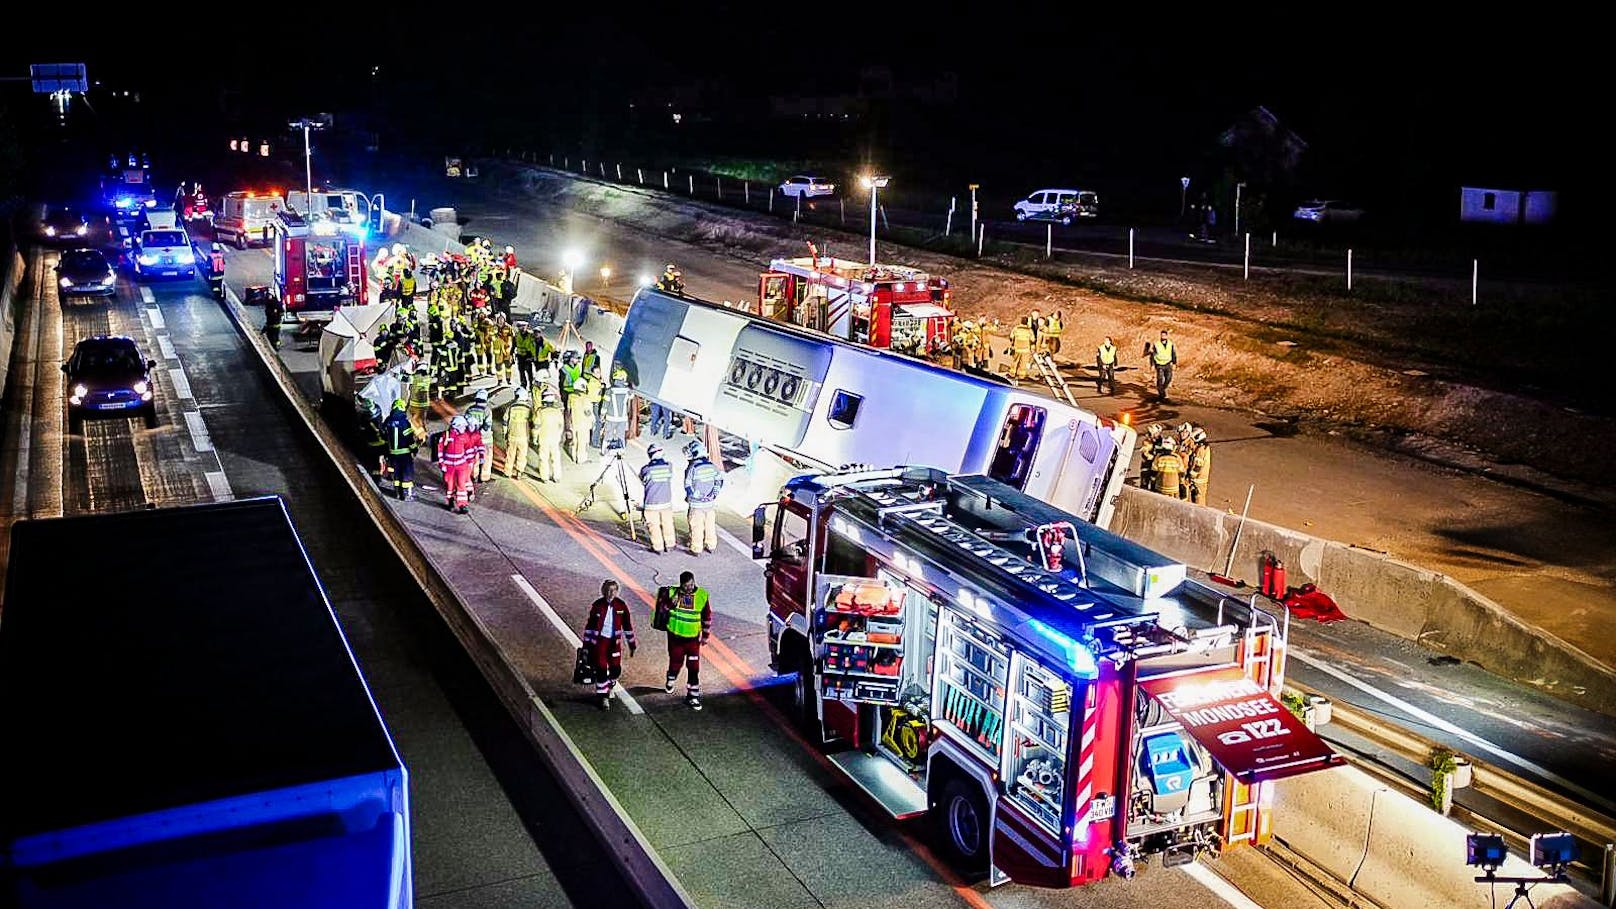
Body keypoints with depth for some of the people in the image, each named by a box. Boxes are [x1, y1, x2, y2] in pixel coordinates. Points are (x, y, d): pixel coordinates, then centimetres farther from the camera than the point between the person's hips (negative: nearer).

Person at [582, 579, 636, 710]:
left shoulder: (621, 606, -4)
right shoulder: (597, 606, -8)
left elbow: (627, 626, 4)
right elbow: (589, 625, 0)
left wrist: (632, 645, 7)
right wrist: (586, 645, 1)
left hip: (615, 641, 2)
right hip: (599, 641, -2)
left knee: (616, 669, 7)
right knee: (602, 669, -4)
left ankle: (609, 687, 37)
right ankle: (603, 697, 7)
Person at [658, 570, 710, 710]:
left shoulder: (702, 595, -5)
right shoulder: (672, 592, -10)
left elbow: (707, 617, 5)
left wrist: (705, 636, 7)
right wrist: (671, 602, -27)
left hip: (693, 638, 0)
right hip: (675, 636, 0)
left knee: (694, 668, -2)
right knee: (675, 663, 13)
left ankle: (693, 695, 8)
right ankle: (670, 681, 45)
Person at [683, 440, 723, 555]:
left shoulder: (692, 468, -17)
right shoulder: (712, 466, 0)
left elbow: (688, 486, -13)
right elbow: (719, 480, 10)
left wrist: (688, 497, -1)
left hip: (696, 503, -5)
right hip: (710, 502, 5)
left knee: (697, 526, 4)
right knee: (710, 524, 16)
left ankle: (696, 549, 11)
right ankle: (711, 546, 26)